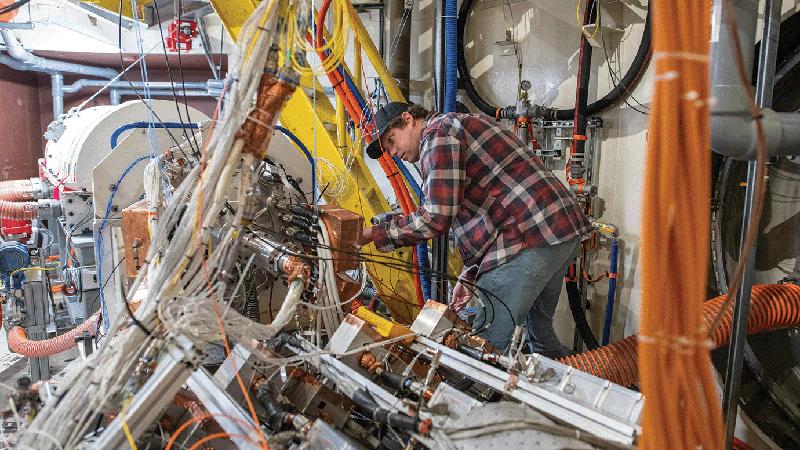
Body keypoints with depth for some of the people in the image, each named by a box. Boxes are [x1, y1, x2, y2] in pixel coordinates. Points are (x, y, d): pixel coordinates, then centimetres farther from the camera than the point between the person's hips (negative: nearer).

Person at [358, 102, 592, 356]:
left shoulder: (438, 131, -5)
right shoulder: (462, 129, 27)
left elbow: (437, 218, -17)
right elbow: (485, 218, 25)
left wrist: (373, 234, -9)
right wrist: (469, 278, 21)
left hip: (530, 238, -11)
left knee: (490, 345, -4)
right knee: (540, 328, 25)